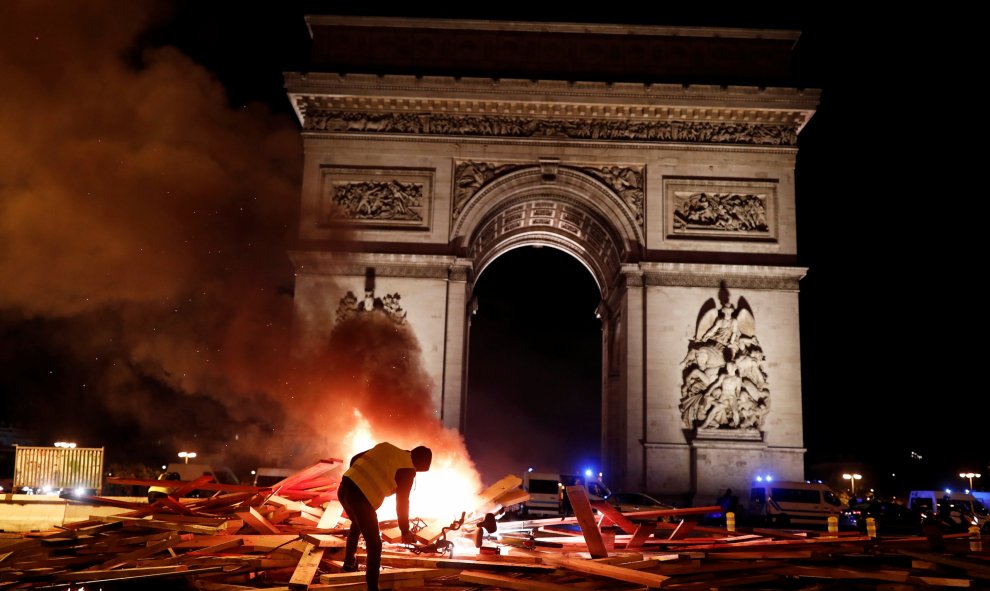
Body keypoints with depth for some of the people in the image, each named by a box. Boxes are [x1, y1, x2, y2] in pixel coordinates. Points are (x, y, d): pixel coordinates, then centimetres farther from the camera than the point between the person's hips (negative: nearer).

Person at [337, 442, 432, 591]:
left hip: (343, 488, 8)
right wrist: (405, 531, 14)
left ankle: (349, 562, 53)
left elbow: (355, 459, 21)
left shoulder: (385, 446, 18)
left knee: (357, 524, 37)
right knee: (374, 545, 7)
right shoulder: (408, 469, 0)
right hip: (361, 499, -8)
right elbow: (402, 502, 2)